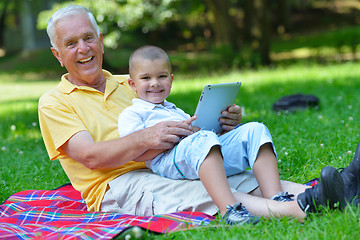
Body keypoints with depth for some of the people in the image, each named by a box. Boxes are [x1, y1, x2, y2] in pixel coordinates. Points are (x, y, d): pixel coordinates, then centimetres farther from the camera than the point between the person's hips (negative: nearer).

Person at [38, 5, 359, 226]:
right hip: (116, 186, -5)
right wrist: (144, 140, -26)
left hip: (167, 169, 6)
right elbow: (90, 156, -8)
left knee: (247, 179, -21)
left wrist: (221, 124, -3)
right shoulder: (54, 103, 7)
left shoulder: (128, 85, 25)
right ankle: (298, 208, -54)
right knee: (200, 193, -34)